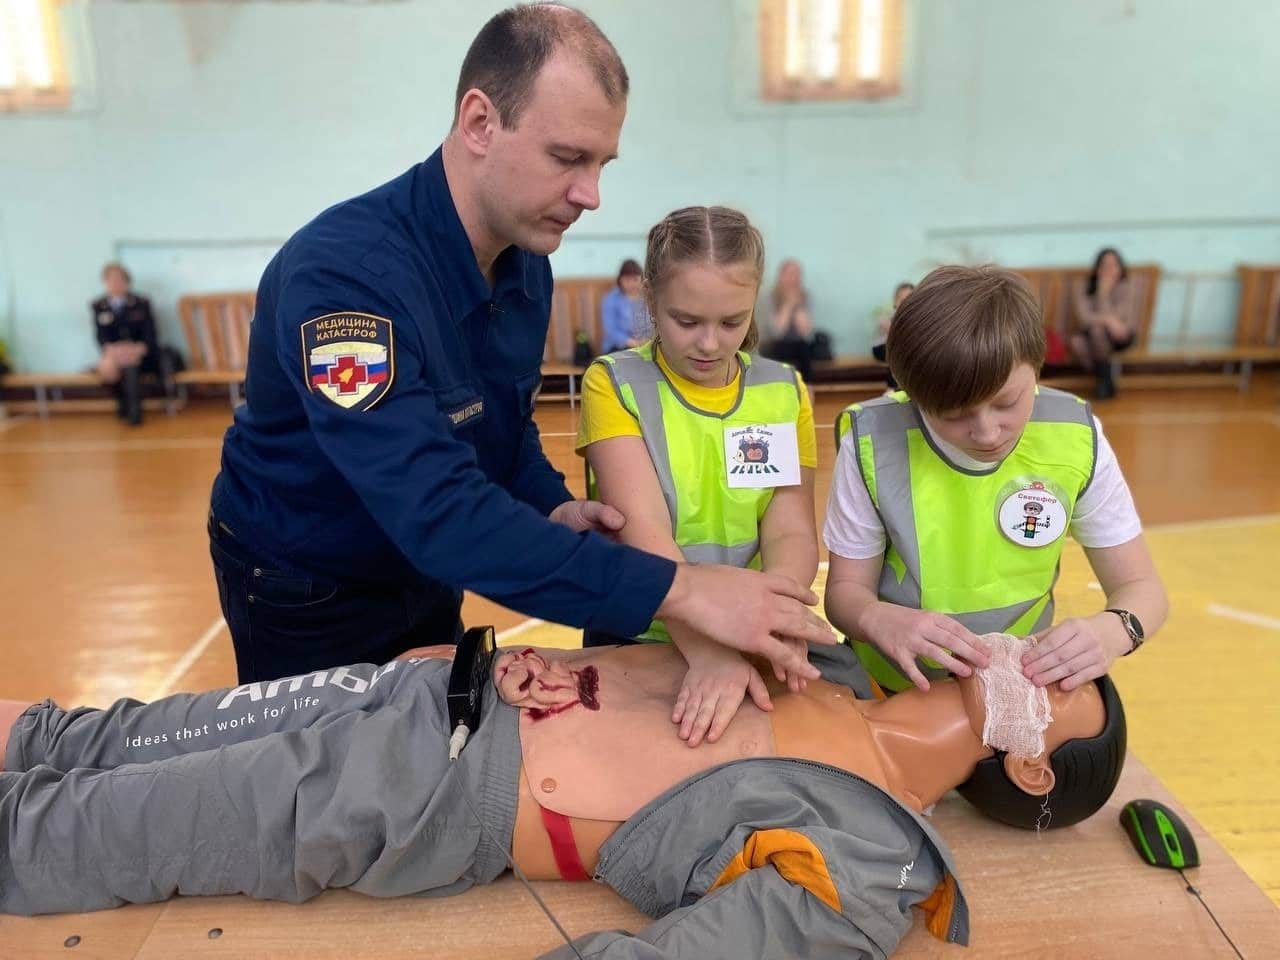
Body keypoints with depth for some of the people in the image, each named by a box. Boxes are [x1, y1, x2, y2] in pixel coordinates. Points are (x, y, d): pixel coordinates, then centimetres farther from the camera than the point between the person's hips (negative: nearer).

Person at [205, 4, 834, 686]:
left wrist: (554, 511, -15)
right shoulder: (343, 271, -33)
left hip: (426, 573, 6)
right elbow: (439, 513, -42)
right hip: (303, 596, -6)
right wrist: (678, 589, -42)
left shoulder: (526, 258, -8)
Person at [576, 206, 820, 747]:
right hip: (638, 642, -2)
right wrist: (707, 649, -32)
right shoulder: (614, 385, -7)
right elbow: (643, 530, -19)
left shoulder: (785, 391, 3)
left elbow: (792, 532, -5)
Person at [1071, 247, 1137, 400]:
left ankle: (1105, 379, -19)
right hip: (1093, 334, 2)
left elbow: (1112, 317, -25)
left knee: (1098, 329, -35)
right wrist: (1108, 319, -39)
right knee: (1076, 341, -32)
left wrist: (1103, 292, -30)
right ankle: (1103, 378, -11)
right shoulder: (1082, 288, -11)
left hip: (1120, 336, -2)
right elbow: (1084, 318, -22)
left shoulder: (1126, 287, -16)